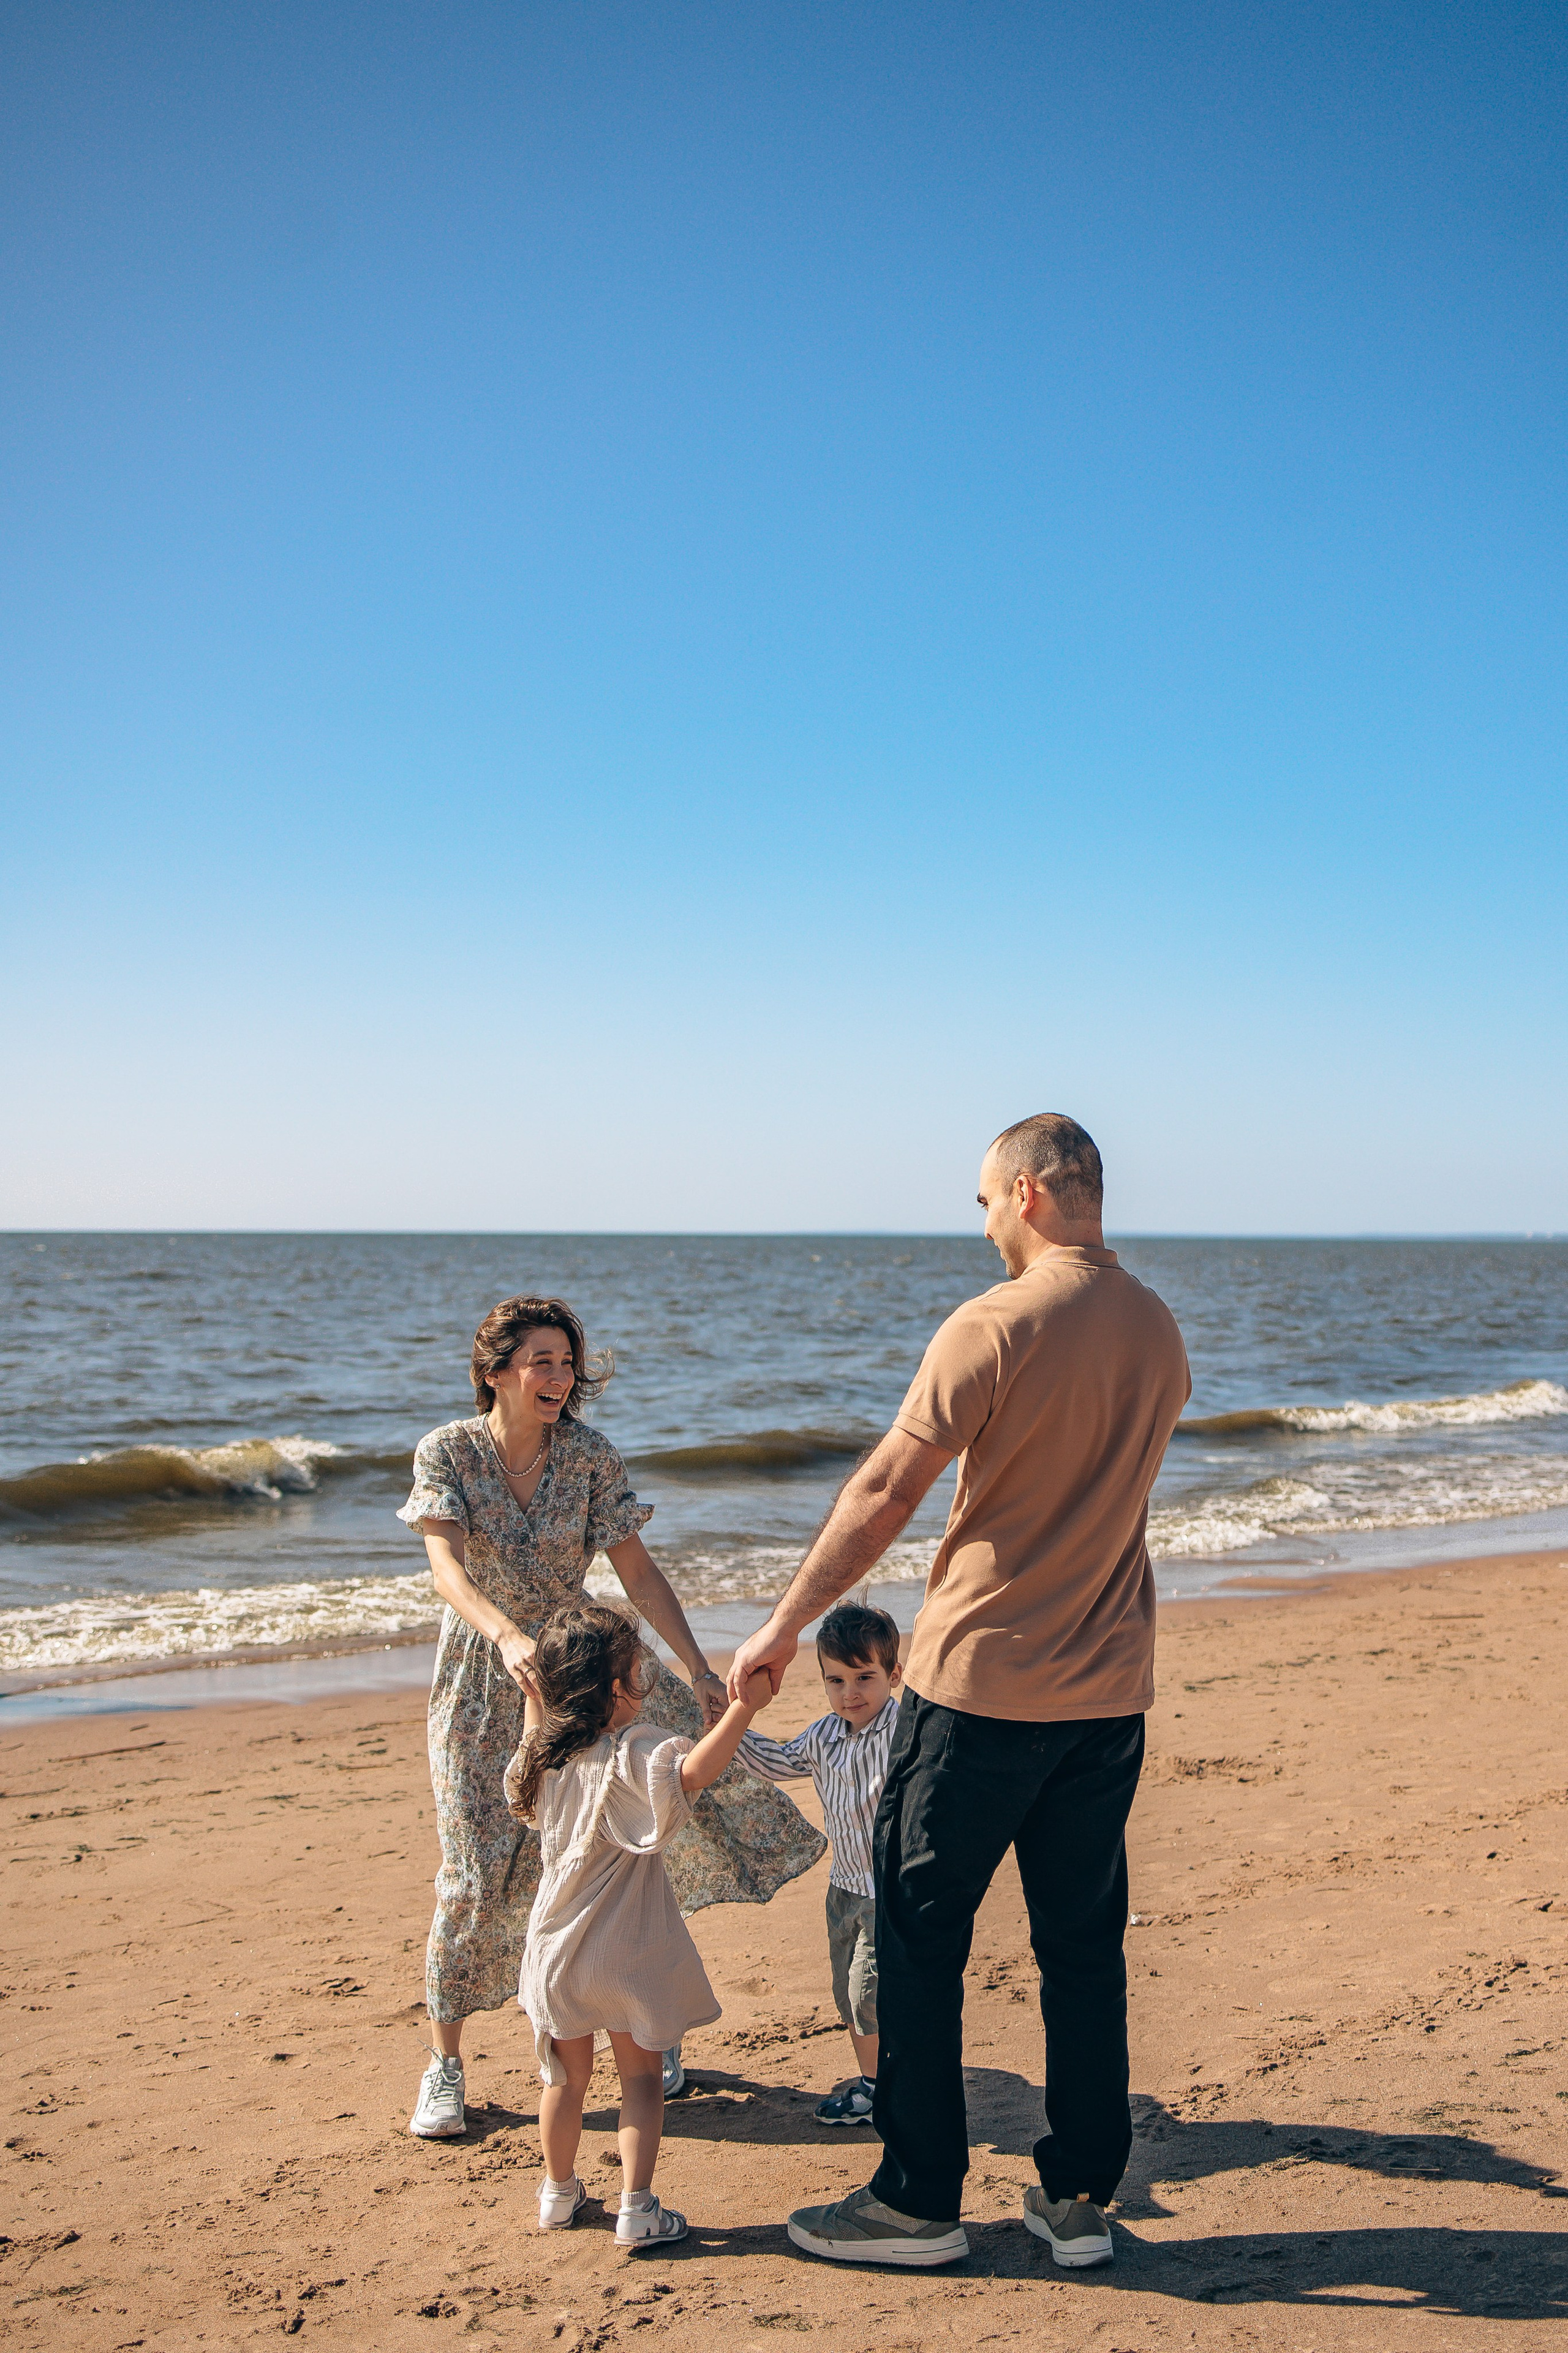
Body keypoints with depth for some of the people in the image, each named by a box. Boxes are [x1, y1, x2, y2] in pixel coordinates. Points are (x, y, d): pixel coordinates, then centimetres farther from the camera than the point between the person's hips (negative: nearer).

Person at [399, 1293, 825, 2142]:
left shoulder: (591, 1457, -8)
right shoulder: (447, 1453, -13)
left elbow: (638, 1572, -8)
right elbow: (447, 1567, -27)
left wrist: (697, 1666, -18)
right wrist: (507, 1635, -46)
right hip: (482, 1677, -2)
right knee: (479, 1868, -6)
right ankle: (444, 2064, 12)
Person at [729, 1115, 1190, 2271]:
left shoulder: (994, 1327, -15)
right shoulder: (1160, 1333, 5)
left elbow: (883, 1493, -14)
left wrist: (784, 1627, -6)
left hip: (981, 1679, -6)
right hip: (1110, 1690, 6)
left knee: (921, 1936, 7)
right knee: (1084, 1944, 14)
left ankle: (920, 2199, 15)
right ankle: (1081, 2197, 22)